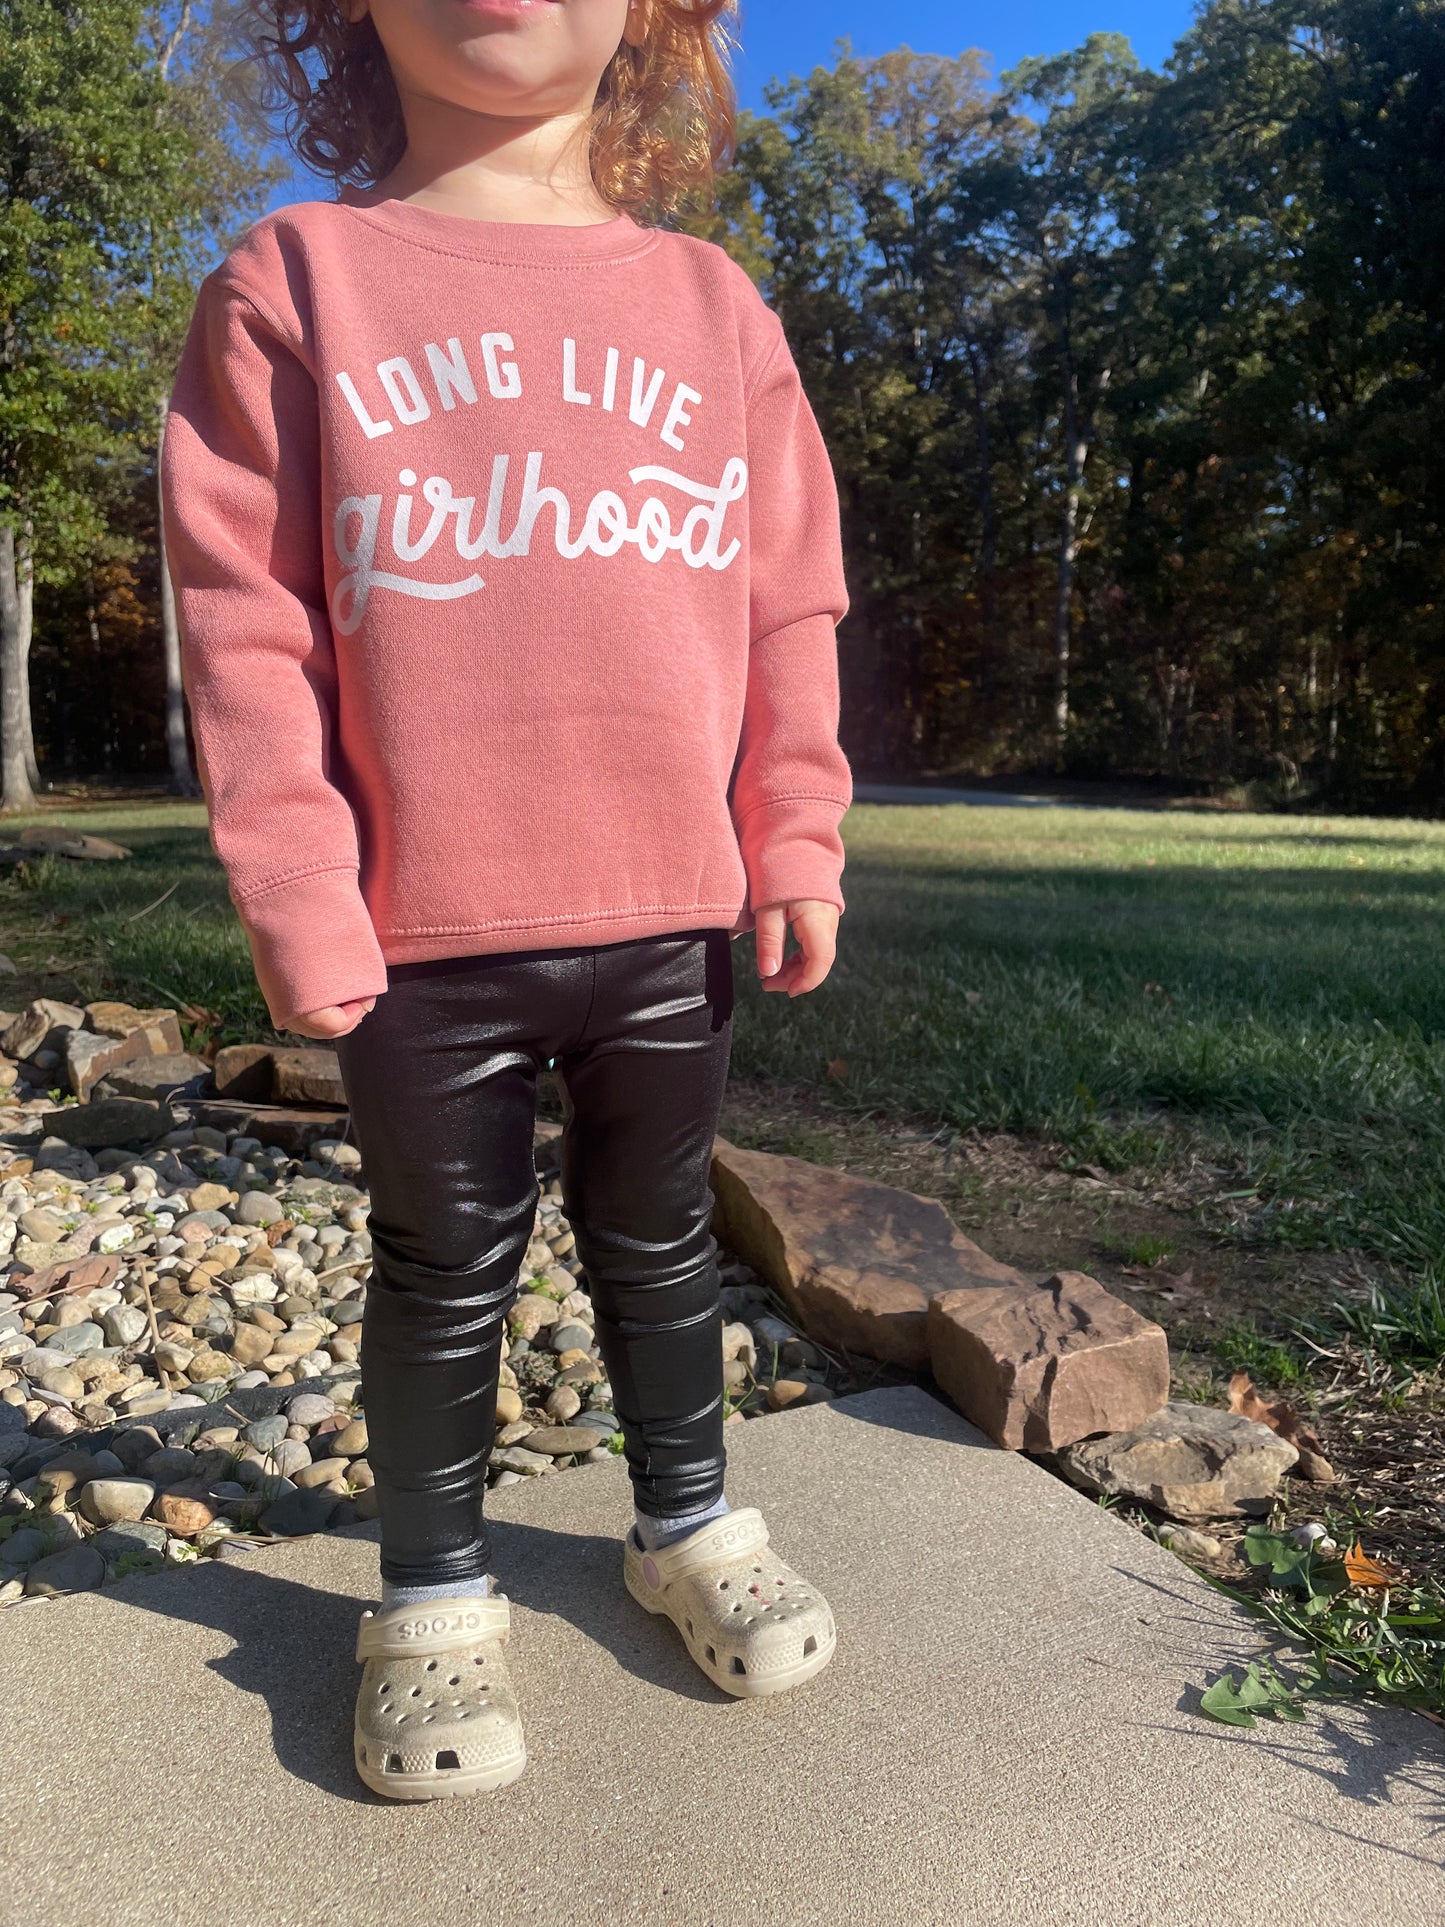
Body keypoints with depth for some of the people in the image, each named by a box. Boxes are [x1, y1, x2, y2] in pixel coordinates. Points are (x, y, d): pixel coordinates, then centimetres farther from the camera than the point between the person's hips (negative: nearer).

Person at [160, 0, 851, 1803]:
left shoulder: (711, 303, 9)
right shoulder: (292, 279, 3)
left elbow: (789, 600, 8)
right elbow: (245, 615, -2)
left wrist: (795, 841, 2)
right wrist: (294, 890, -8)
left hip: (675, 913, 3)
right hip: (423, 927, -2)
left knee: (660, 1239, 18)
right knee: (444, 1268, 12)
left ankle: (690, 1522, 40)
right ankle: (433, 1593, 33)